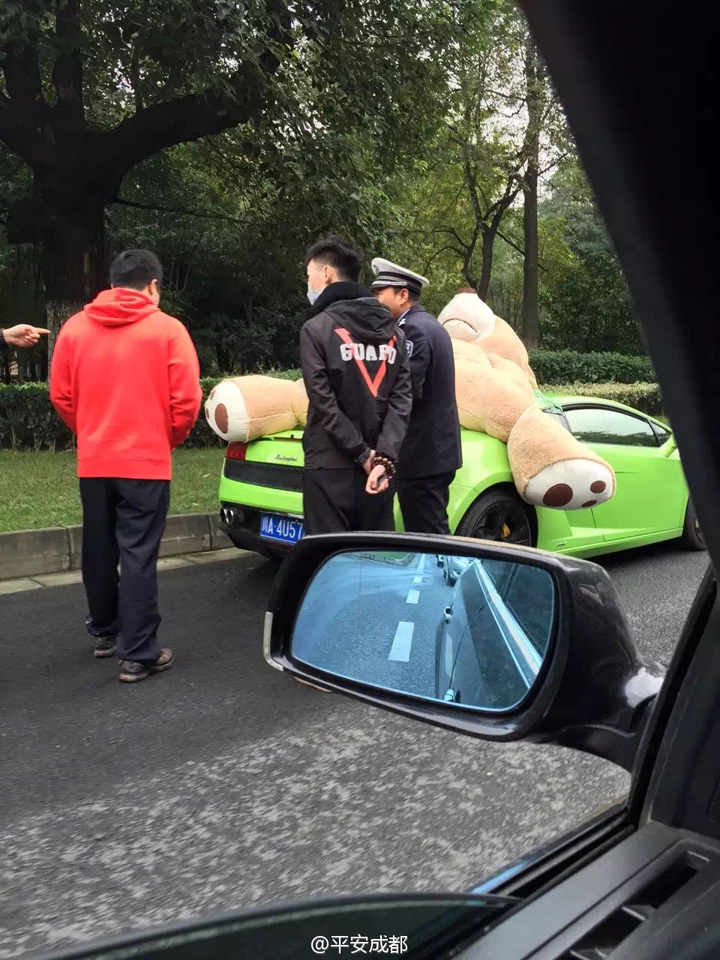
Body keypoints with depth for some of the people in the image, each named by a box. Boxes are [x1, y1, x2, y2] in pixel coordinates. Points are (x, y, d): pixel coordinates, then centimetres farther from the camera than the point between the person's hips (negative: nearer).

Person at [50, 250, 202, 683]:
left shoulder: (75, 327, 5)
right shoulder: (167, 328, -6)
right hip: (146, 461, -4)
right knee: (139, 556, 0)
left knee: (99, 550, 18)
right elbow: (187, 400, -8)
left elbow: (61, 395, 8)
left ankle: (105, 631, 35)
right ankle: (138, 654, 4)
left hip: (93, 461, 4)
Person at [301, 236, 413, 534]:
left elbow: (324, 404, -13)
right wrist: (383, 456, -10)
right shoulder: (392, 332, 10)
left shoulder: (317, 328, -6)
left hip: (330, 467, -5)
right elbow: (402, 399, -1)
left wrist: (364, 455, -9)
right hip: (378, 467, 5)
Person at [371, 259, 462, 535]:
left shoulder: (414, 329, -15)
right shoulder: (428, 324, 16)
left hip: (422, 453, -10)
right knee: (434, 534, 17)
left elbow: (407, 392, -23)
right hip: (437, 449, 10)